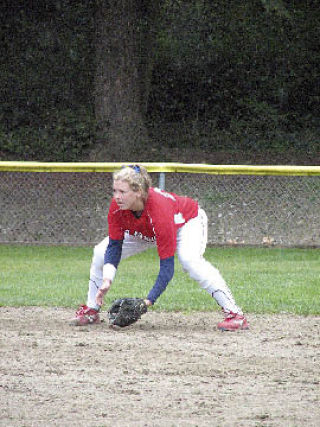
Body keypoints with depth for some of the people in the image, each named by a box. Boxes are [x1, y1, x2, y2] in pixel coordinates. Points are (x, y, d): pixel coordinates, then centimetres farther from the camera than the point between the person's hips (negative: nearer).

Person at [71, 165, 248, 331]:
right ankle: (91, 310, 15)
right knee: (101, 252, -4)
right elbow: (114, 246, -18)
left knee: (189, 259, -36)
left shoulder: (159, 210, -44)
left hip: (188, 221, -6)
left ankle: (234, 314, -33)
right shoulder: (117, 206, -30)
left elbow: (167, 266, -42)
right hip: (145, 232, 6)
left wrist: (149, 301, -48)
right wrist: (107, 279, -34)